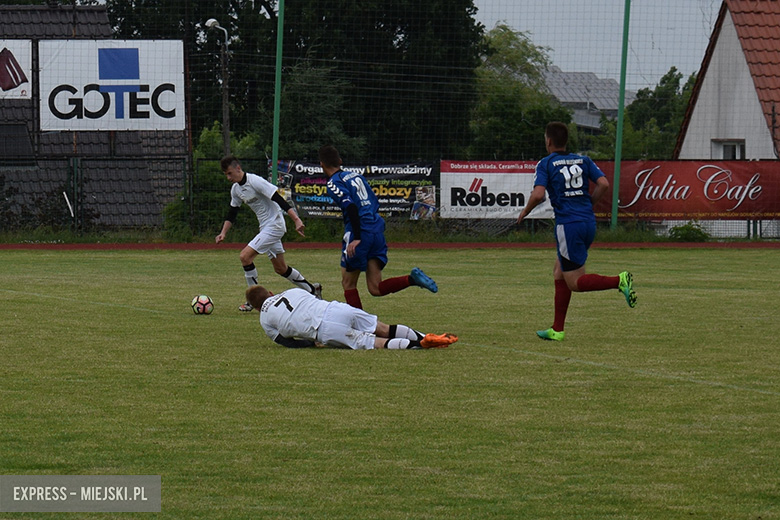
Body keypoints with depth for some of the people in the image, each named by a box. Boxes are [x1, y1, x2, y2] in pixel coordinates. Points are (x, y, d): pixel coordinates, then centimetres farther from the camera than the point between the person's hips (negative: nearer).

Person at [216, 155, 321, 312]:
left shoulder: (255, 181, -19)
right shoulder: (236, 189, 8)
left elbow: (279, 200, -24)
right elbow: (232, 214, 19)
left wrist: (296, 220, -30)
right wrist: (223, 233, 5)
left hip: (274, 225, -9)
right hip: (265, 227, 9)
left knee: (245, 256, -17)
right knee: (280, 268, 14)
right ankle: (312, 290, 29)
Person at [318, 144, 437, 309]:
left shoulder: (334, 183, -4)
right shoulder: (356, 175, 19)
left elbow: (350, 207, -19)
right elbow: (375, 203, 21)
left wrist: (356, 238, -23)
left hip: (361, 233, -7)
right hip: (377, 229, 7)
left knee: (348, 283, 8)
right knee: (375, 288, 3)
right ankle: (413, 278, -16)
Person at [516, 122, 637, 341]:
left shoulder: (545, 164, -2)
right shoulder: (583, 161, 12)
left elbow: (538, 194, -15)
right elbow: (603, 184, 2)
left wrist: (525, 211, 4)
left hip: (568, 224, -7)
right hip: (588, 222, 7)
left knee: (574, 282, -2)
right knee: (559, 272, 17)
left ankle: (619, 281, -24)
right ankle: (557, 329, 16)